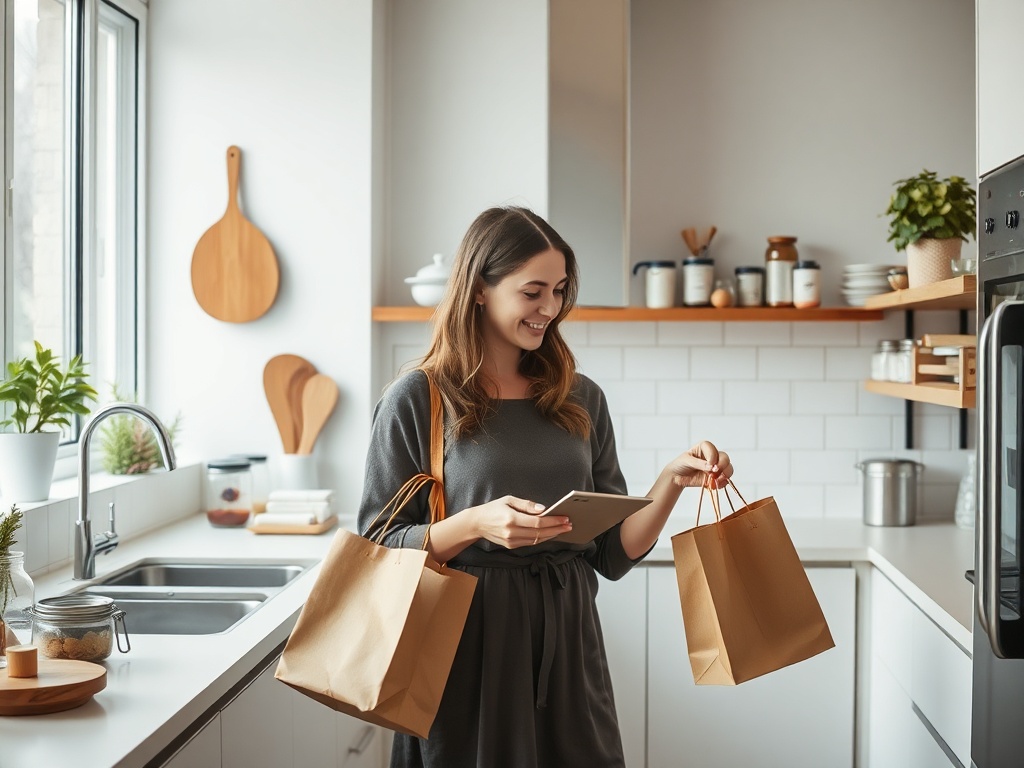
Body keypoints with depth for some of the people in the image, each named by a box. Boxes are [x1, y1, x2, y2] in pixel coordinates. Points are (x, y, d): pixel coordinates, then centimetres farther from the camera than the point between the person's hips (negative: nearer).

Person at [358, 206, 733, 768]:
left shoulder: (580, 400, 8)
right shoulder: (416, 400, -4)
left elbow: (614, 555, 8)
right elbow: (379, 548, -6)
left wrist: (672, 482, -6)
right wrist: (475, 525, -20)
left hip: (567, 651, 4)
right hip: (467, 650, -4)